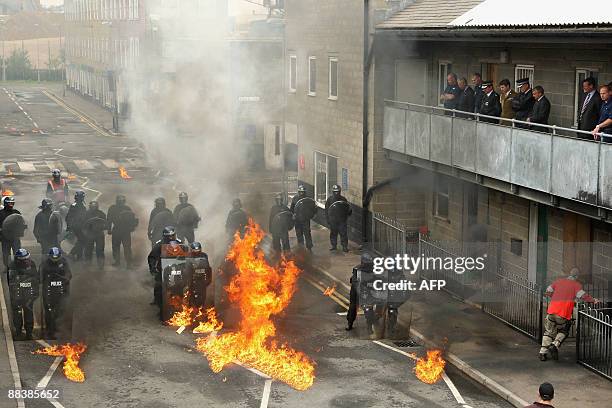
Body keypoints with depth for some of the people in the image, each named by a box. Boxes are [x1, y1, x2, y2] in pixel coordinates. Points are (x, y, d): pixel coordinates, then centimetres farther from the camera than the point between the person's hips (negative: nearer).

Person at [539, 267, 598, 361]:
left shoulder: (559, 281, 20)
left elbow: (548, 291, 24)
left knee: (548, 331, 15)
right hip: (564, 311, -4)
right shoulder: (576, 284, 6)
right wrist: (593, 300, 3)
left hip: (552, 308, 4)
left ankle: (543, 353, 11)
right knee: (563, 331, 16)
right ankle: (555, 345, -9)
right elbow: (582, 295, -8)